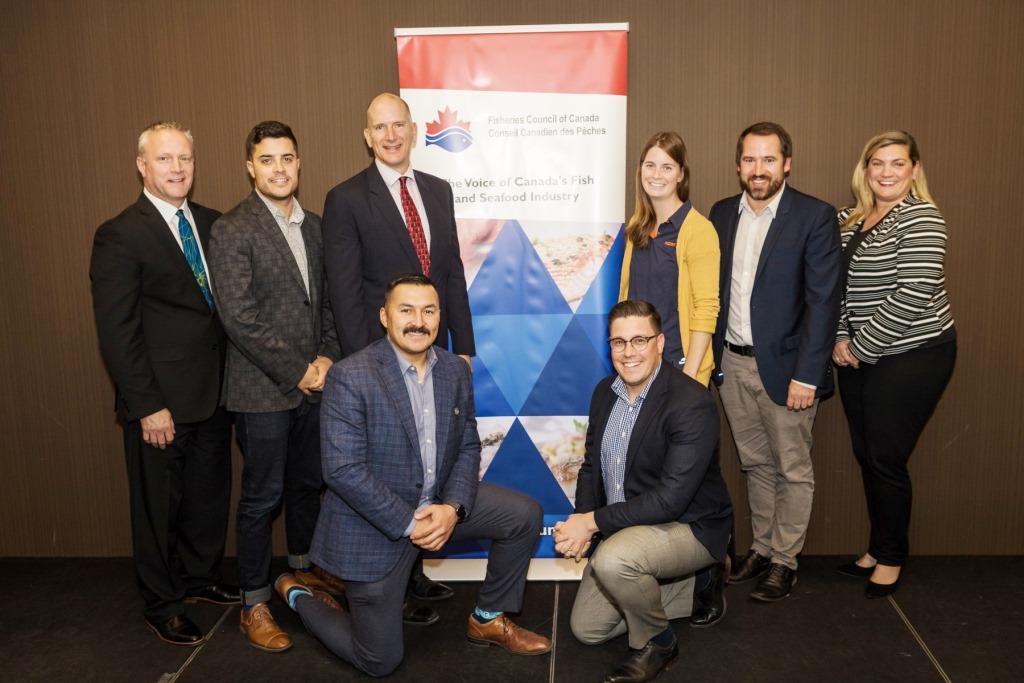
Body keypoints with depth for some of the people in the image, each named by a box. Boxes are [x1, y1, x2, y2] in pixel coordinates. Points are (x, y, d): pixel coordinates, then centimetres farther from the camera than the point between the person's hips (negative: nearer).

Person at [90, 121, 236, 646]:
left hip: (213, 393, 6)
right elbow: (116, 332, -13)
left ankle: (199, 577, 40)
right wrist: (147, 406, -15)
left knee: (210, 493, 19)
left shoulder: (212, 223, 6)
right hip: (161, 402, -6)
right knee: (159, 505, 11)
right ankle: (161, 604, 30)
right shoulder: (120, 236, -11)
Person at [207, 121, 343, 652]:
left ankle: (303, 568, 39)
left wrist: (327, 358, 0)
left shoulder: (313, 225, 10)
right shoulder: (232, 230, -10)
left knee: (307, 485, 19)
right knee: (261, 498, 4)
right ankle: (254, 604, 19)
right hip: (262, 390, -6)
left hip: (313, 383, 6)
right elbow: (239, 317, -17)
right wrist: (297, 372, -15)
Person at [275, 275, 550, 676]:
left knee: (524, 515, -5)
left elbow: (468, 447, 3)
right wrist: (409, 524, -23)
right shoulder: (349, 377, -21)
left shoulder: (456, 370, -1)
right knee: (379, 661, 5)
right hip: (374, 524, -5)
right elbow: (342, 470, -24)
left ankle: (488, 620, 16)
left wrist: (453, 507, -15)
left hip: (438, 504, 6)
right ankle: (296, 594, 31)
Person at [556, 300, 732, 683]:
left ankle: (656, 641, -5)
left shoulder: (692, 403, -25)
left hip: (688, 528, -7)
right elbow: (592, 466, 7)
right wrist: (581, 524, -11)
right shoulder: (605, 392, -1)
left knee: (613, 559, -35)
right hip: (623, 530, 8)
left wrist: (594, 521, -25)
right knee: (586, 629, 10)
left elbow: (671, 499, -29)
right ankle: (685, 587, 26)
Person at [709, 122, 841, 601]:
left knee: (792, 470, 8)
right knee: (755, 464, 17)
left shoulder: (814, 216, -9)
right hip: (732, 363, 5)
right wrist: (710, 355, 4)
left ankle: (784, 561, 23)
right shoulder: (722, 214, 6)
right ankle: (761, 547, 32)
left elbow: (823, 300, -12)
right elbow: (713, 288, 9)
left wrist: (806, 374, -16)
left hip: (783, 365, -5)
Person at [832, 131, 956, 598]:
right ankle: (878, 548, 30)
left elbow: (914, 295, -20)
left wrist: (861, 346, -15)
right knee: (866, 457, 13)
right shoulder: (848, 220, 9)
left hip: (911, 356, -7)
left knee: (887, 460, 0)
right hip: (858, 357, 7)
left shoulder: (921, 218, -12)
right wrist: (839, 339, -3)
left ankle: (891, 557, 21)